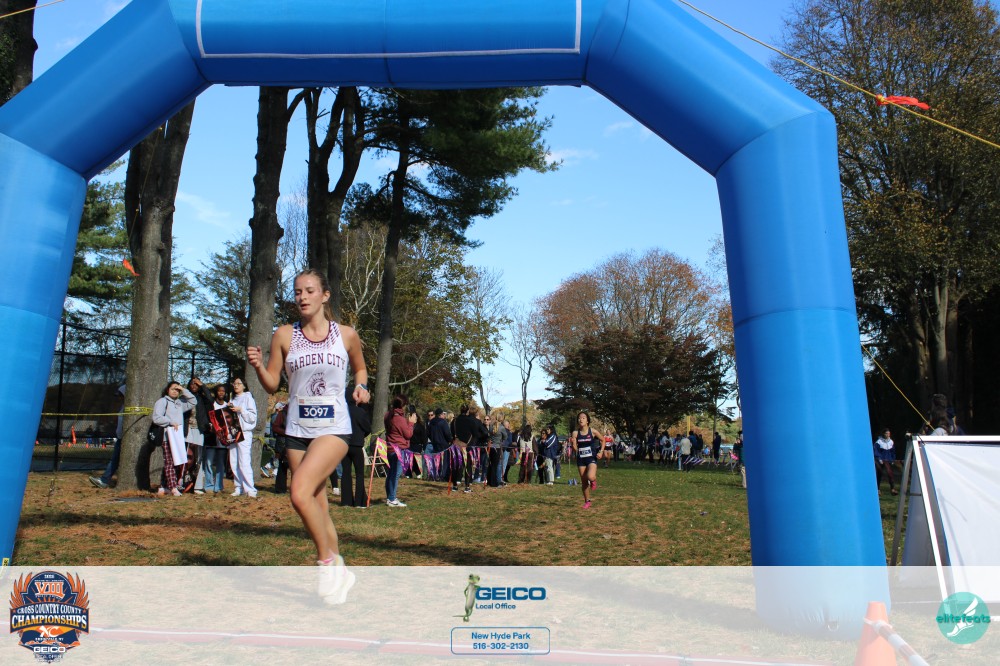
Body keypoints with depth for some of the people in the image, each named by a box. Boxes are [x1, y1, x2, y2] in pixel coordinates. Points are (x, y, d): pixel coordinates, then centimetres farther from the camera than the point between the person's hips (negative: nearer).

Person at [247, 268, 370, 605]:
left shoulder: (346, 335, 0)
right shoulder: (284, 335, 3)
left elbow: (360, 368, 16)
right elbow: (272, 384, 6)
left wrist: (361, 386, -4)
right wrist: (258, 366, -14)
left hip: (334, 428, -3)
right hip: (297, 430, 4)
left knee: (300, 492, -22)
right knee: (317, 504, 8)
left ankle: (328, 561, -1)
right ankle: (339, 572, 26)